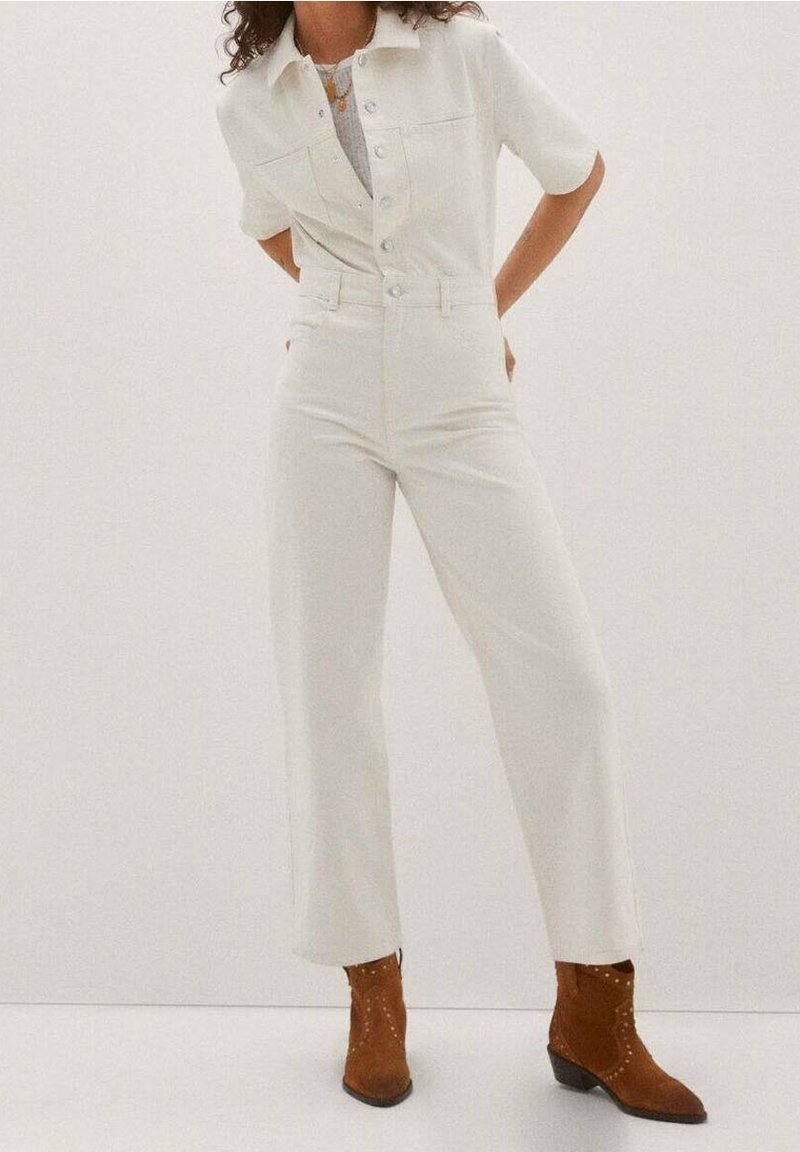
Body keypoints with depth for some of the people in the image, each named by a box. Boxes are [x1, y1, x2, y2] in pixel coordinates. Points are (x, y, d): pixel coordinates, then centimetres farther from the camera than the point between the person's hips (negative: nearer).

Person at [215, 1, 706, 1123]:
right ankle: (373, 989, 13)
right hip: (326, 406, 2)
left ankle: (594, 1015, 3)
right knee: (330, 690, -2)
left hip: (463, 406, -1)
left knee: (563, 674, -9)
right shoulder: (248, 104, 6)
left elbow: (580, 168, 12)